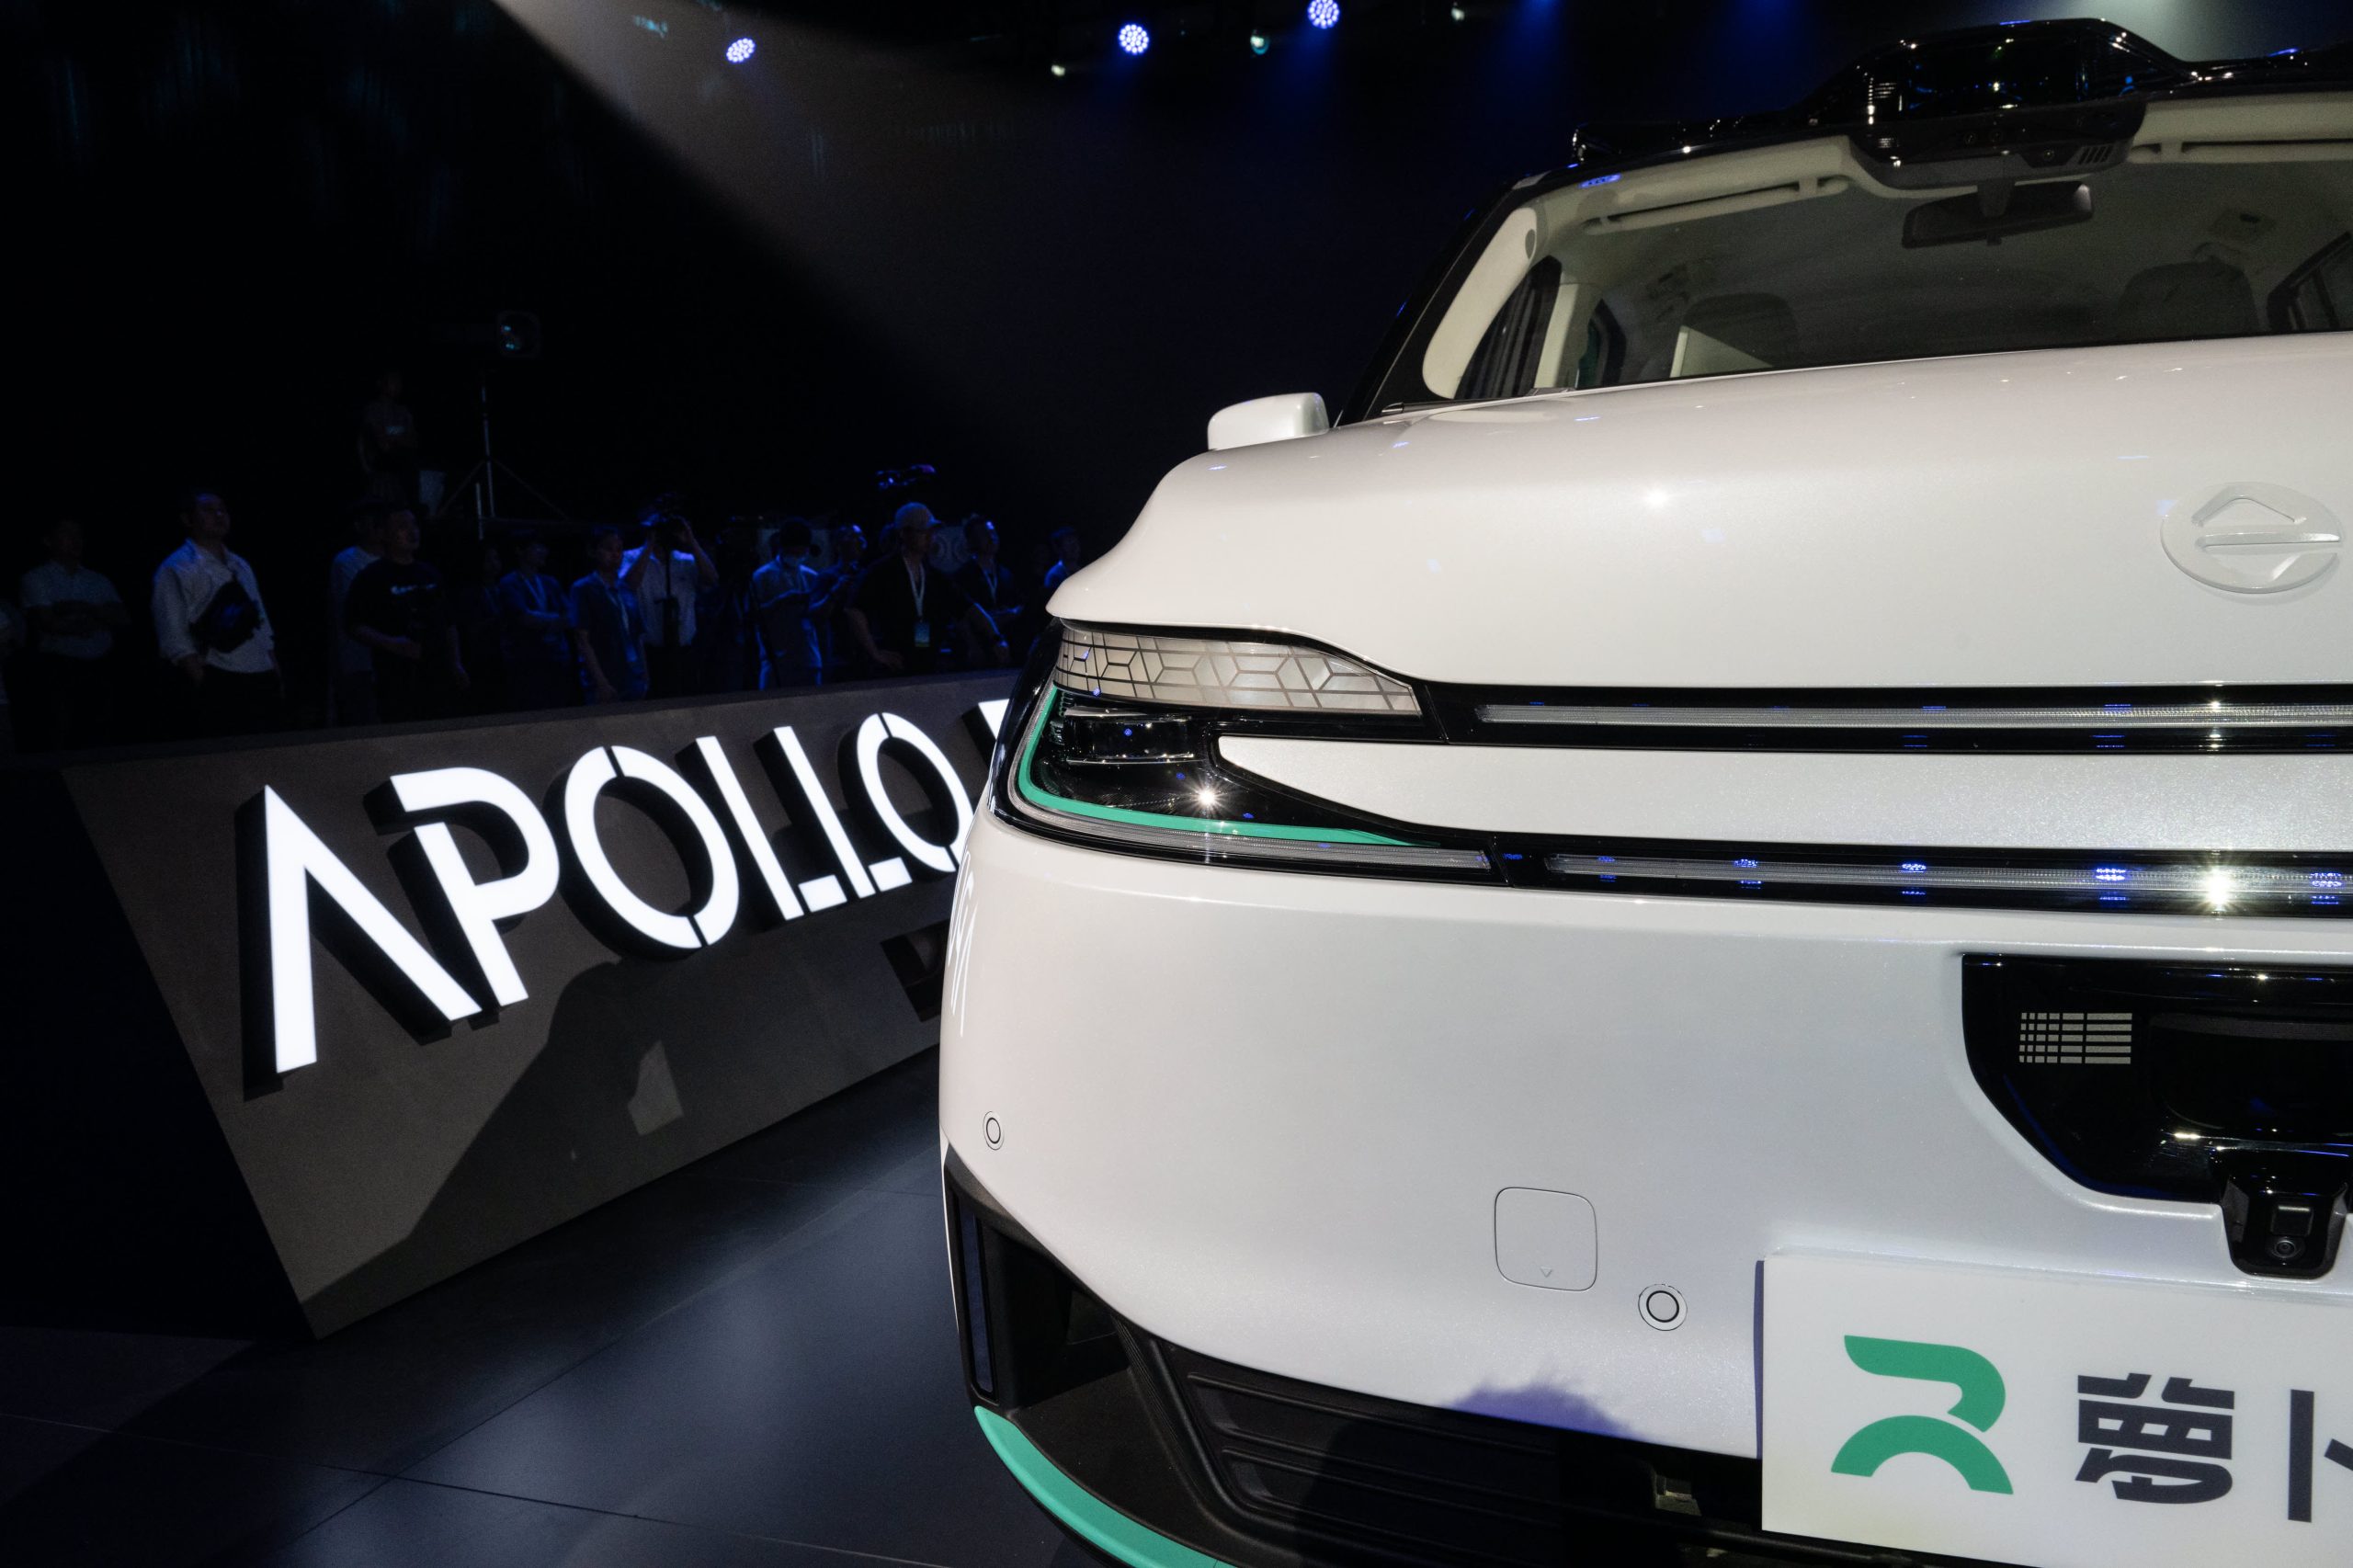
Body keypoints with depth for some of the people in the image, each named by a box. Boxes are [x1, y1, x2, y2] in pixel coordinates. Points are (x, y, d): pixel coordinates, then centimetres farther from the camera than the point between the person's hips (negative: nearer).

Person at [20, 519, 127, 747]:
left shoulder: (98, 580, 17)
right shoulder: (37, 579, 4)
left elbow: (123, 619, 4)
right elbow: (48, 623, -8)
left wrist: (82, 608, -9)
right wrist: (99, 618, 0)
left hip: (99, 669, 4)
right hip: (60, 669, -4)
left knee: (98, 738, 1)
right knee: (62, 739, -6)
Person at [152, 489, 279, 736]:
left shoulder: (240, 566, 20)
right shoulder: (177, 569, -1)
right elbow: (175, 642, -8)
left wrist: (277, 679, 14)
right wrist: (206, 691, -15)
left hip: (262, 683, 6)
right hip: (218, 687, -6)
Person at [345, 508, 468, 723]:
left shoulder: (431, 575, 17)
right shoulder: (370, 578, 0)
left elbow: (450, 623, 21)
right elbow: (353, 625, -5)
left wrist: (456, 665, 13)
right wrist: (392, 644, -17)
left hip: (436, 674, 5)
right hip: (395, 678, -5)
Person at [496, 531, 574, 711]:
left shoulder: (550, 584, 18)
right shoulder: (509, 584, 1)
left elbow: (569, 618, 9)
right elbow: (524, 617, -13)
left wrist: (541, 623, -8)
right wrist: (556, 619, -4)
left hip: (557, 663, 5)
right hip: (525, 667, -5)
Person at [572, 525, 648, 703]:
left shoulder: (627, 588, 15)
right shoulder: (583, 589, 0)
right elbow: (582, 641, -6)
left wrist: (644, 676, 8)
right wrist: (601, 682, -13)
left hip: (634, 681, 5)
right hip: (605, 684, -5)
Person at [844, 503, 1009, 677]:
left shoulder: (937, 578, 12)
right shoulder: (881, 574, -4)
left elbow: (969, 610, 9)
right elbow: (854, 612, -13)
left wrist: (997, 641, -4)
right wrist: (875, 654, -15)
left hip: (931, 671, 5)